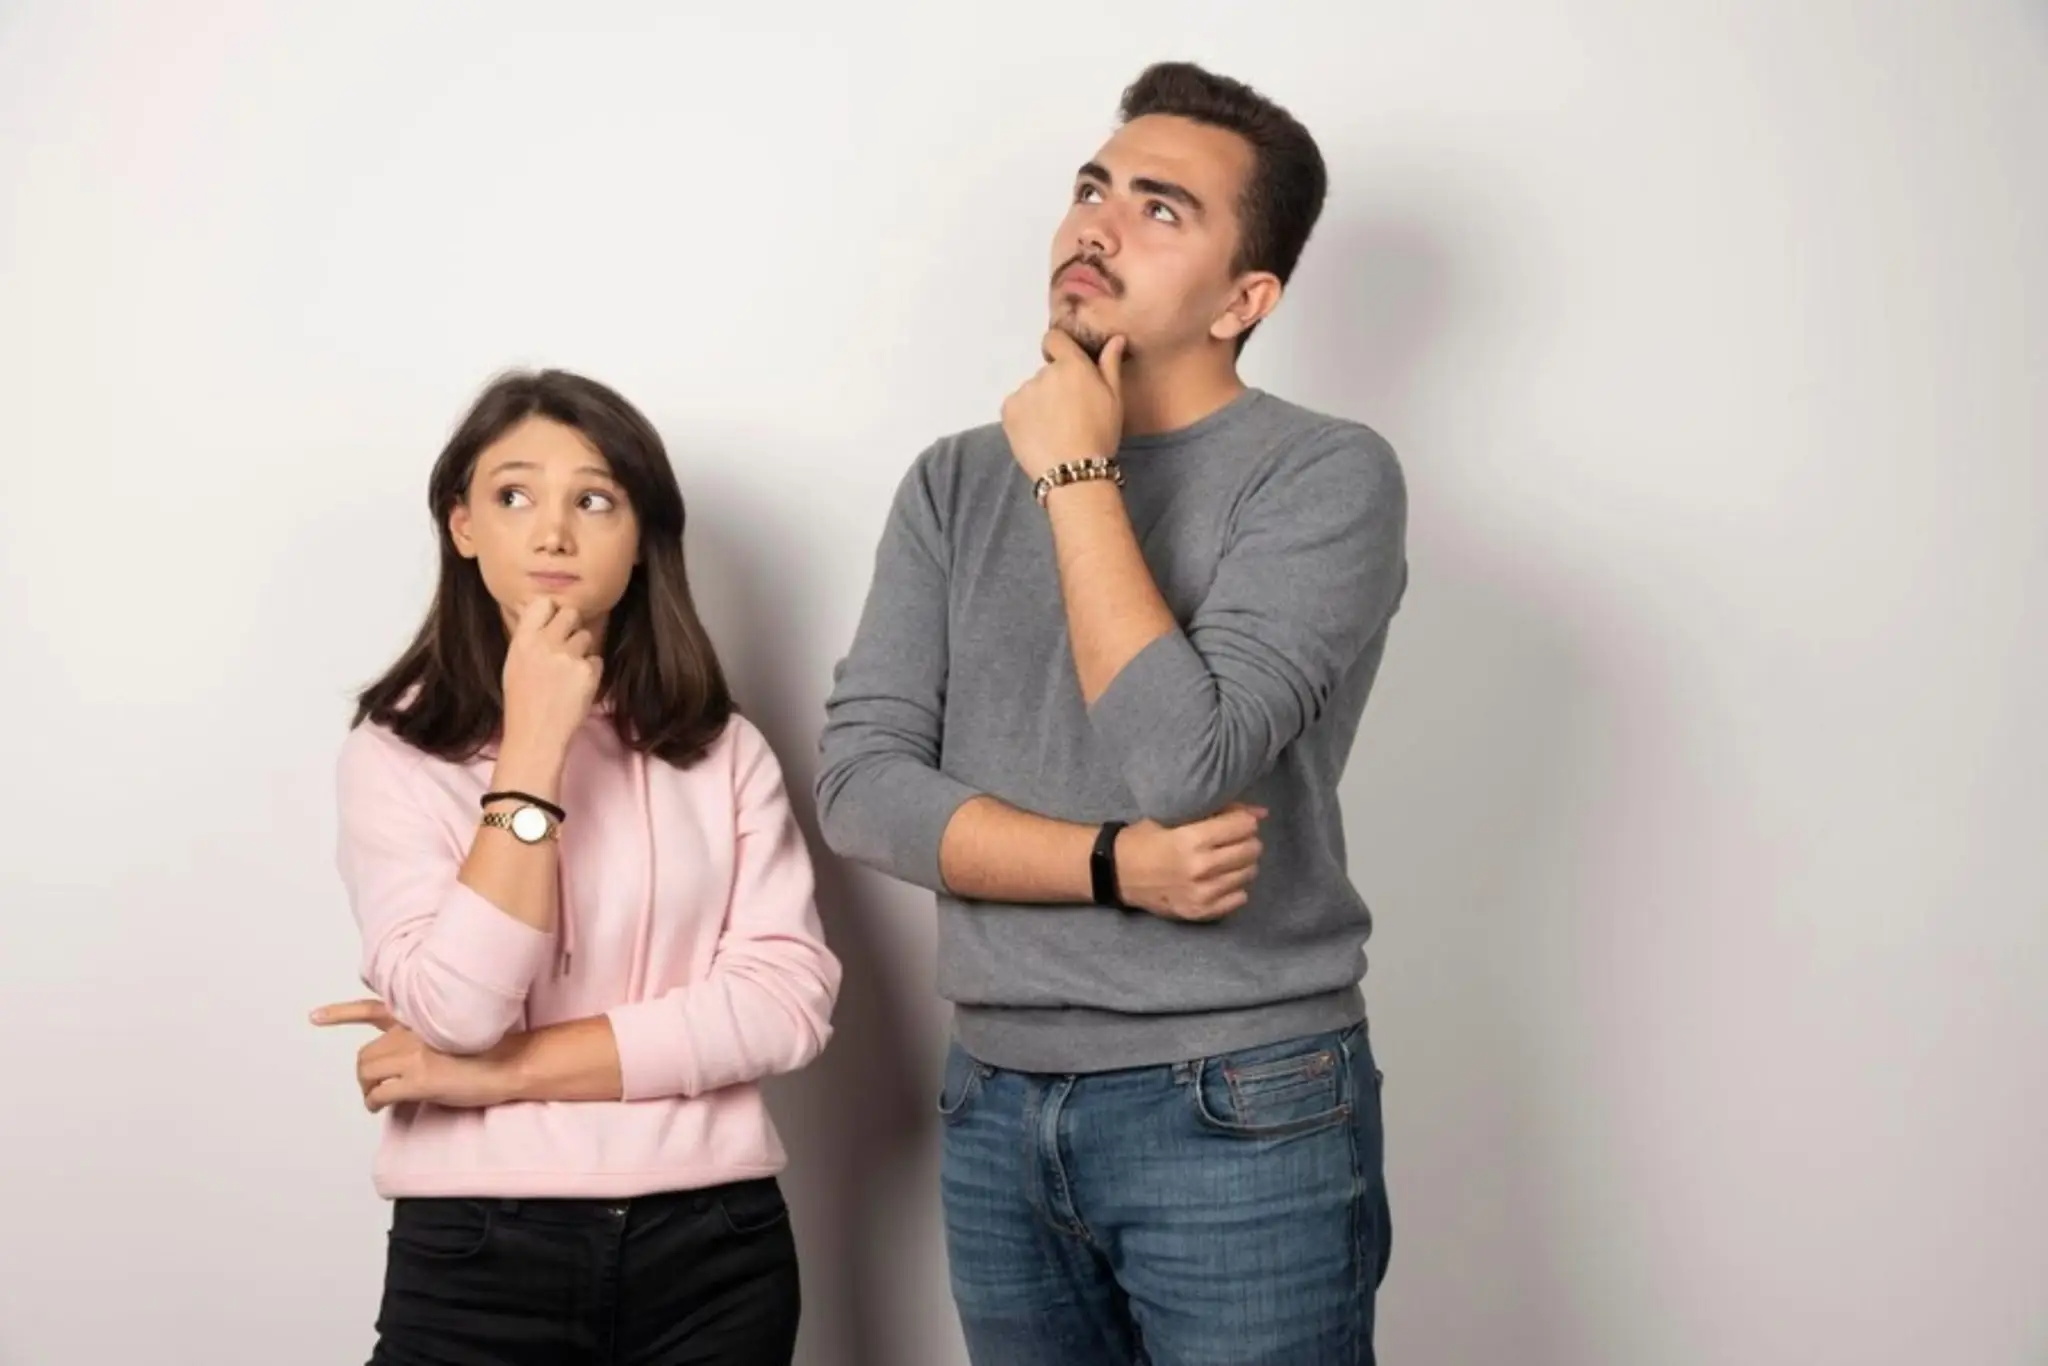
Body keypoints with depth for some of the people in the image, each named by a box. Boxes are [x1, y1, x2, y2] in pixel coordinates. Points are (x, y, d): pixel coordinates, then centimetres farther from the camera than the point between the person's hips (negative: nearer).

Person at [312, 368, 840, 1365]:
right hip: (476, 1254, -2)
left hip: (712, 1246, 2)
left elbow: (788, 1000, -8)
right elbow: (458, 1014, -15)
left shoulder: (721, 749, 3)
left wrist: (508, 1070, -13)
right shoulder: (395, 752, -2)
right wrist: (533, 749, -16)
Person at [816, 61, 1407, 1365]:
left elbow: (1184, 766, -21)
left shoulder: (1328, 472, -9)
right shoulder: (956, 482, 6)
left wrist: (1078, 477, -14)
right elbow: (860, 784, -3)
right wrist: (1120, 866, -15)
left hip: (1243, 1118, -4)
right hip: (996, 1114, 4)